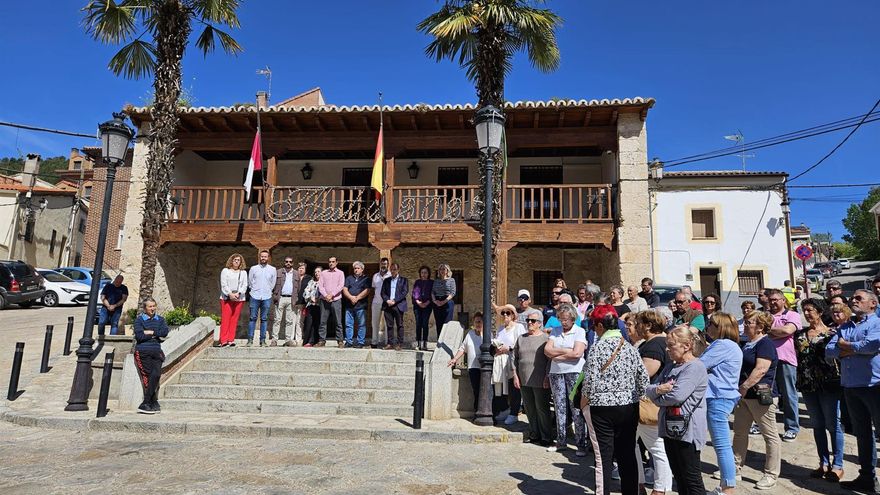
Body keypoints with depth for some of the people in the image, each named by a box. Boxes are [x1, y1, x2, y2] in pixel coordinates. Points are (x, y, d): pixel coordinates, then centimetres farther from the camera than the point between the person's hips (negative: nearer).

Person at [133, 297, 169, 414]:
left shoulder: (160, 319, 16)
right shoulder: (139, 320, 5)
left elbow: (165, 332, -1)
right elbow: (139, 336, -9)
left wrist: (150, 332, -6)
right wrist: (155, 335, -1)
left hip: (156, 351, 3)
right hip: (143, 352, -2)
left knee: (156, 374, -13)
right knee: (148, 377, -6)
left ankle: (145, 404, -7)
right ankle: (154, 404, -1)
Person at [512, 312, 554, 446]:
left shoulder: (545, 338, -3)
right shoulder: (521, 338, 12)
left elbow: (550, 359, -7)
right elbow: (515, 357, 13)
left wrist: (547, 377, -11)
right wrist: (515, 375, 6)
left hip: (540, 381, -5)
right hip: (524, 380, 5)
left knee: (542, 409, 1)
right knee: (529, 409, 12)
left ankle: (546, 437, 11)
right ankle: (534, 434, 24)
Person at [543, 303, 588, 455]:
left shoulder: (580, 331, -1)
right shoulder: (555, 331, 12)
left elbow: (577, 354, -14)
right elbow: (547, 350, 1)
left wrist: (556, 354, -6)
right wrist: (567, 351, -7)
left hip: (574, 372, -4)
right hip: (556, 373, 4)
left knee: (576, 409, -5)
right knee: (560, 408, 9)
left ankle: (581, 444, 3)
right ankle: (561, 442, 19)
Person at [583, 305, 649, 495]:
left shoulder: (597, 347, -12)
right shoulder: (630, 347, 3)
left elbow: (591, 380, -15)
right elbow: (643, 377, 5)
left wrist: (585, 400, 0)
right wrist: (635, 398, 16)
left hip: (602, 408, -5)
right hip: (629, 407, 5)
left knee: (603, 457, 3)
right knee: (628, 453, 14)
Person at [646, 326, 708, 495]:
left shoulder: (695, 367, -13)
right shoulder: (670, 366, 13)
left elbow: (677, 396, -24)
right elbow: (649, 390, 8)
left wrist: (658, 396, -5)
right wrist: (658, 389, -15)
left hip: (687, 430, -8)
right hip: (670, 428, 8)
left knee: (691, 479, 1)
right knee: (678, 476, 17)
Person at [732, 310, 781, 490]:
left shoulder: (765, 344, -14)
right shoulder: (748, 344, 14)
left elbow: (761, 370, -24)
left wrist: (744, 387, -23)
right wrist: (740, 389, 16)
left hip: (761, 396, -10)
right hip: (744, 395, 10)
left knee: (770, 435, 2)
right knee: (739, 432, 14)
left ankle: (771, 475, 10)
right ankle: (736, 467, 25)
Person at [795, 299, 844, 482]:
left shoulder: (831, 333, -5)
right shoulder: (800, 333, 9)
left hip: (829, 384, -5)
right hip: (808, 385, 5)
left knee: (833, 424, 3)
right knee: (817, 425, 12)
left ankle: (837, 465, 14)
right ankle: (824, 463, 22)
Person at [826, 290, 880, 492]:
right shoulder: (844, 327, 15)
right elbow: (829, 350, 5)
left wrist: (845, 345, -7)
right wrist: (855, 349, -10)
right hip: (850, 386, 7)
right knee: (862, 432, 15)